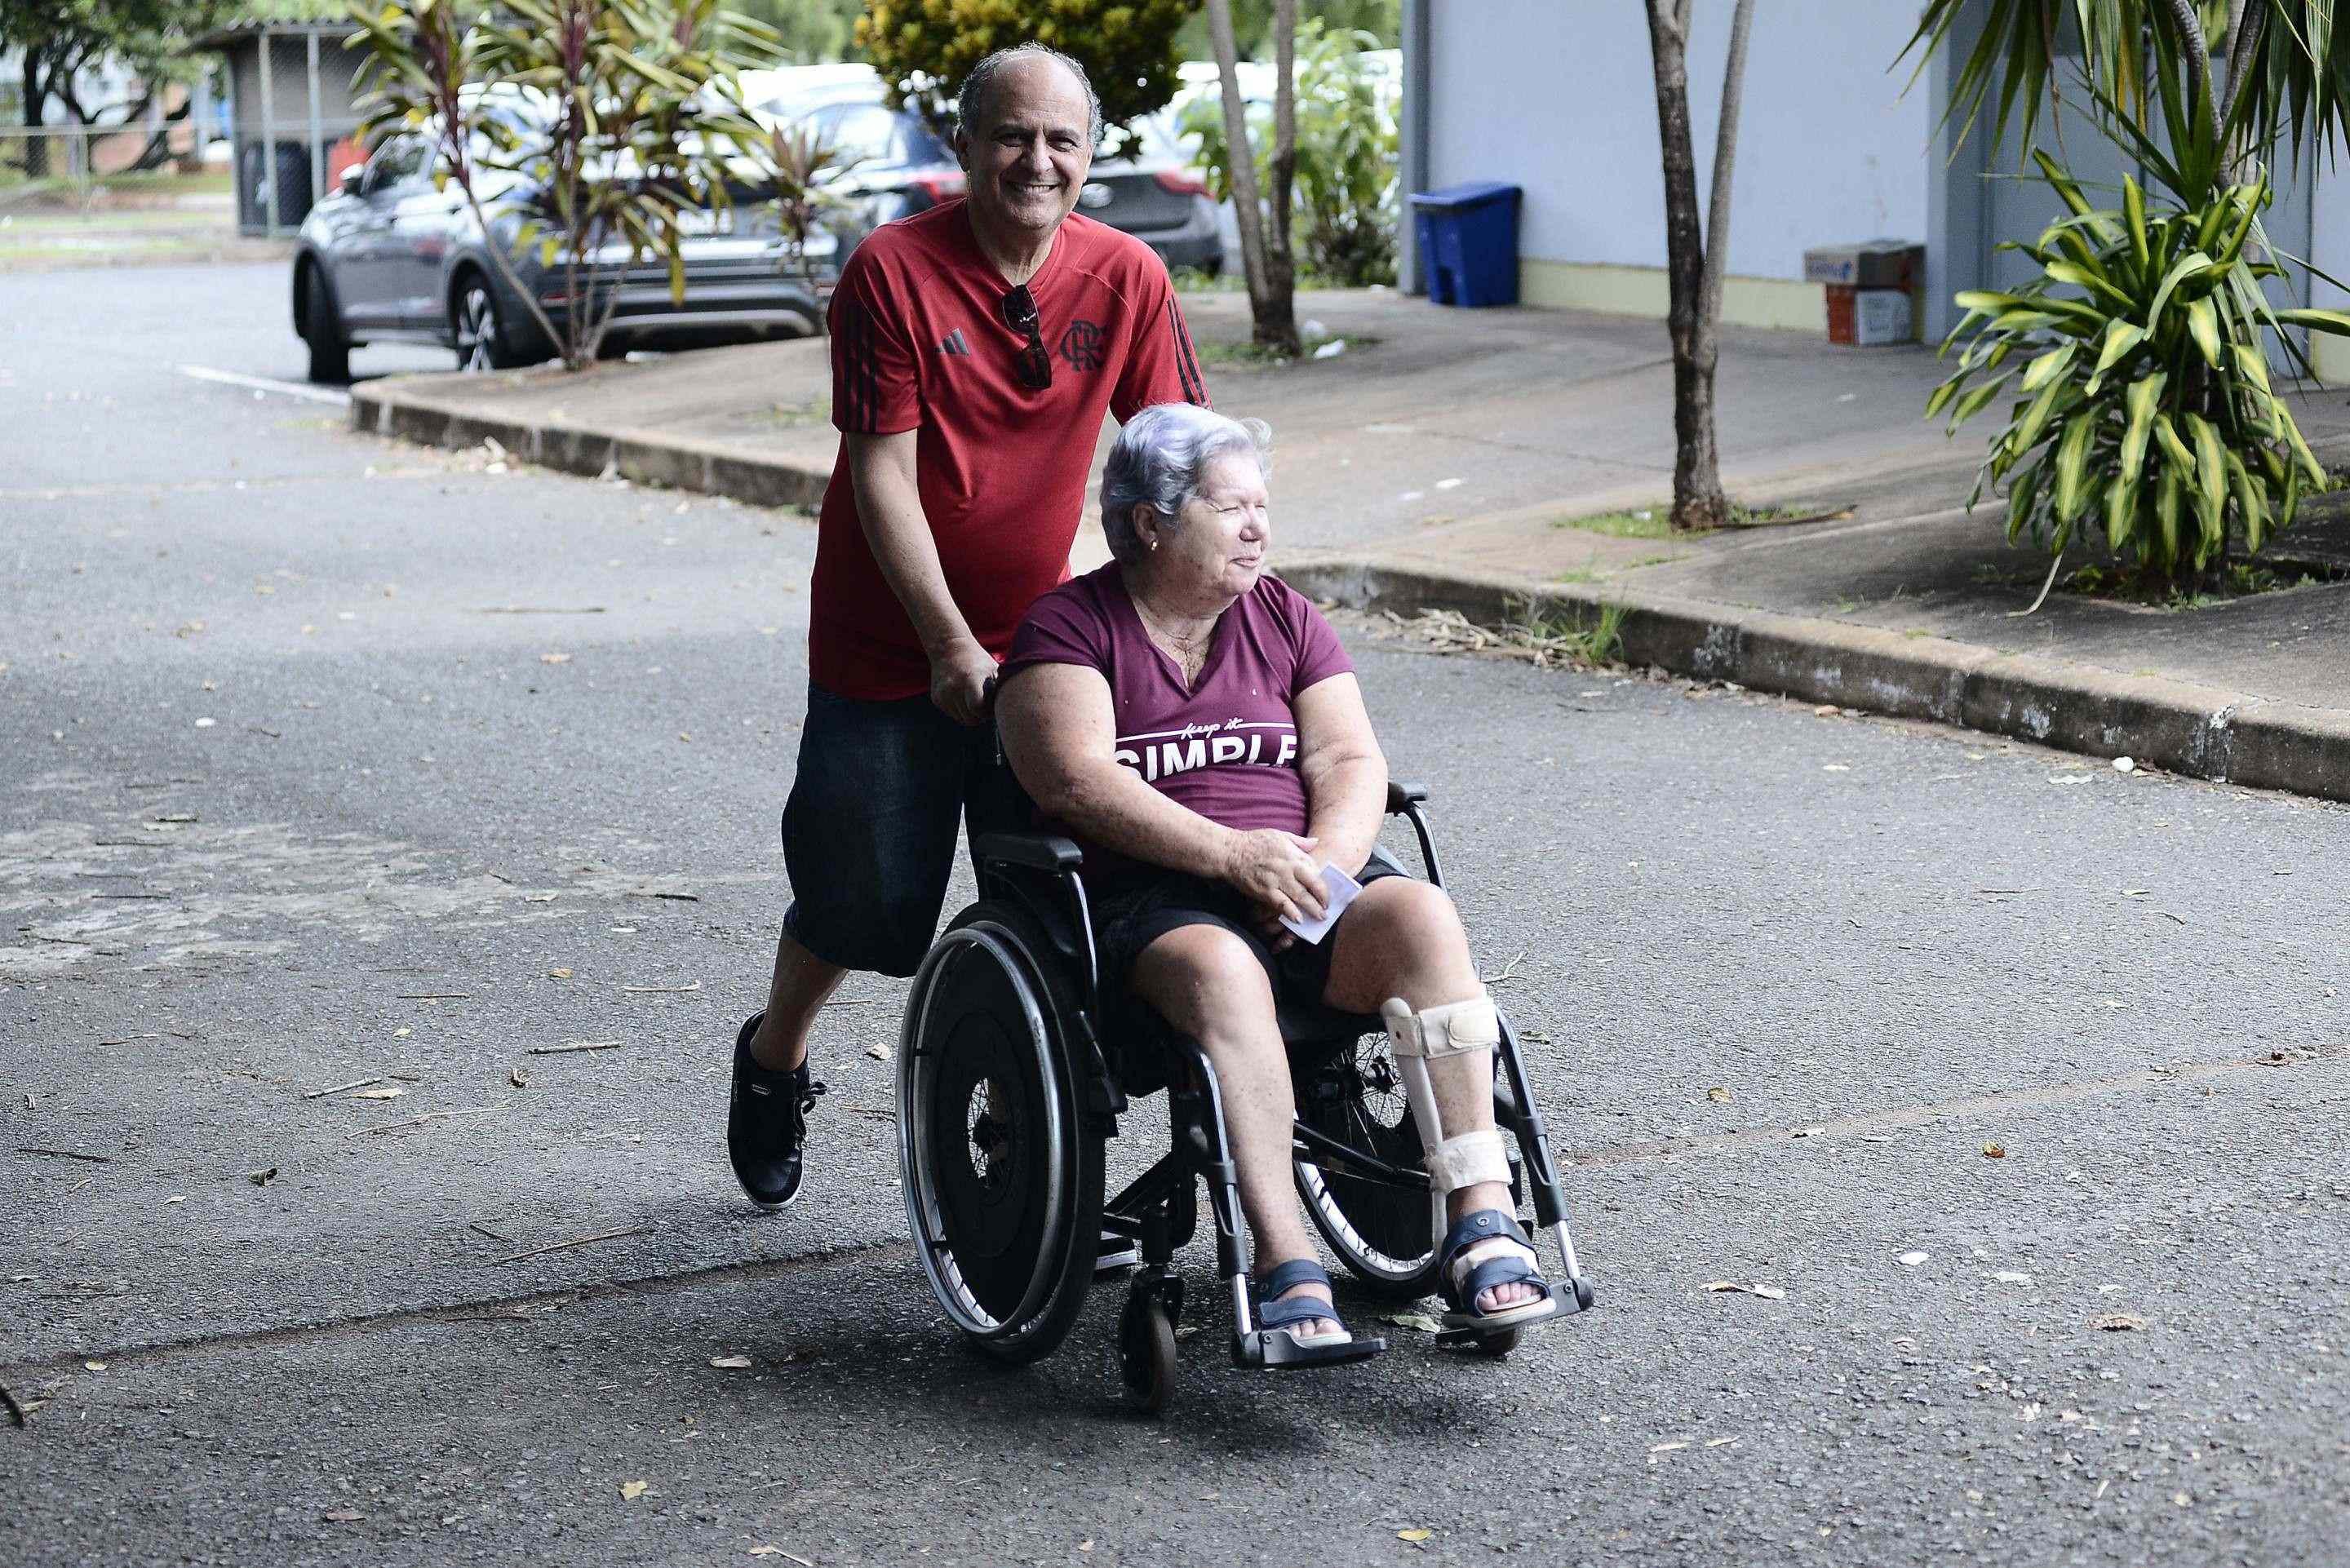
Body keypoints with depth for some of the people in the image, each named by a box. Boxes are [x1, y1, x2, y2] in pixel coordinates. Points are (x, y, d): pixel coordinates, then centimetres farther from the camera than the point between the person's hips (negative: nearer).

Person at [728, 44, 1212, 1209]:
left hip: (1035, 643, 3)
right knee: (863, 894, 7)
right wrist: (947, 644, -19)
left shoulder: (1128, 280, -5)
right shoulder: (892, 271, -14)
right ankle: (771, 1059, 37)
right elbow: (882, 474, -15)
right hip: (890, 646, -3)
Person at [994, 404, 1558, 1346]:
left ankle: (1483, 1226, -33)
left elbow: (1351, 761, 10)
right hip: (1150, 894, -4)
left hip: (1307, 888, 4)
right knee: (1220, 970, -39)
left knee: (1421, 916, -28)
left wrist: (1323, 863, -12)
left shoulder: (1285, 619, 19)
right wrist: (1230, 854, -21)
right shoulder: (1069, 627, 5)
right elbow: (1075, 780, -10)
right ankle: (1287, 1270, -43)